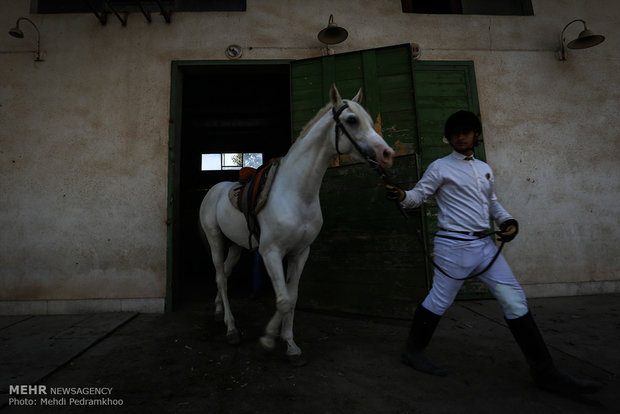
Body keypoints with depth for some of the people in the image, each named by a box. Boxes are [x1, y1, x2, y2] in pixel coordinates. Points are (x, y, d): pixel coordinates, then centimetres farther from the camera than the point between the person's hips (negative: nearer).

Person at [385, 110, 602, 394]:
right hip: (454, 245, -7)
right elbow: (419, 195, -9)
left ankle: (544, 372, 19)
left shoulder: (484, 169, 17)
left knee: (515, 301, 7)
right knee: (439, 301, 0)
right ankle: (413, 351, 21)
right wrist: (402, 196, -30)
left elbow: (491, 202, 25)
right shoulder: (440, 167, -3)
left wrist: (507, 221, 7)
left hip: (485, 245, 7)